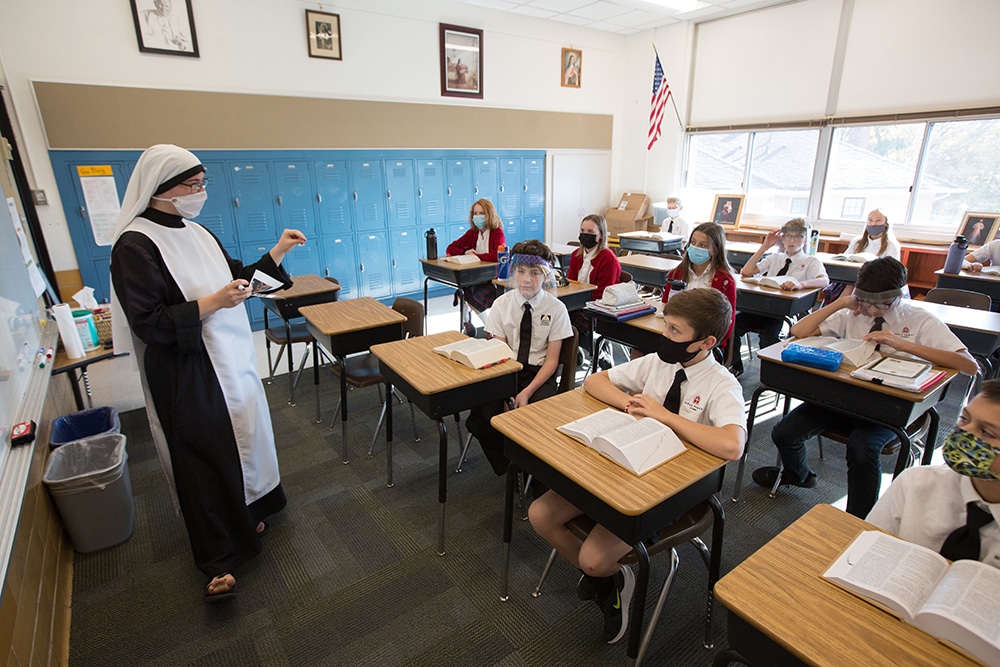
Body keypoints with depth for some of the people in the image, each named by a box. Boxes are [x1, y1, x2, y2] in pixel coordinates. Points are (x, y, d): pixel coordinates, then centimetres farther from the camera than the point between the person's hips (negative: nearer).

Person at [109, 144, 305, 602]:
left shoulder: (197, 233, 7)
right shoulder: (136, 245, -15)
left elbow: (237, 277, 17)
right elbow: (147, 323, -18)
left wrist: (278, 252, 6)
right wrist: (213, 302, -25)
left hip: (231, 359, 7)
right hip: (186, 375, -7)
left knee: (241, 439, 16)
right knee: (204, 457, 1)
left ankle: (245, 514, 40)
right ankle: (219, 561, 15)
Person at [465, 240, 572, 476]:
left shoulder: (556, 308, -5)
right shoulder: (502, 304, -1)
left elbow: (551, 360, -5)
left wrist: (526, 393, -19)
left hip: (539, 374, -1)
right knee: (479, 419, -22)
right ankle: (507, 467, 6)